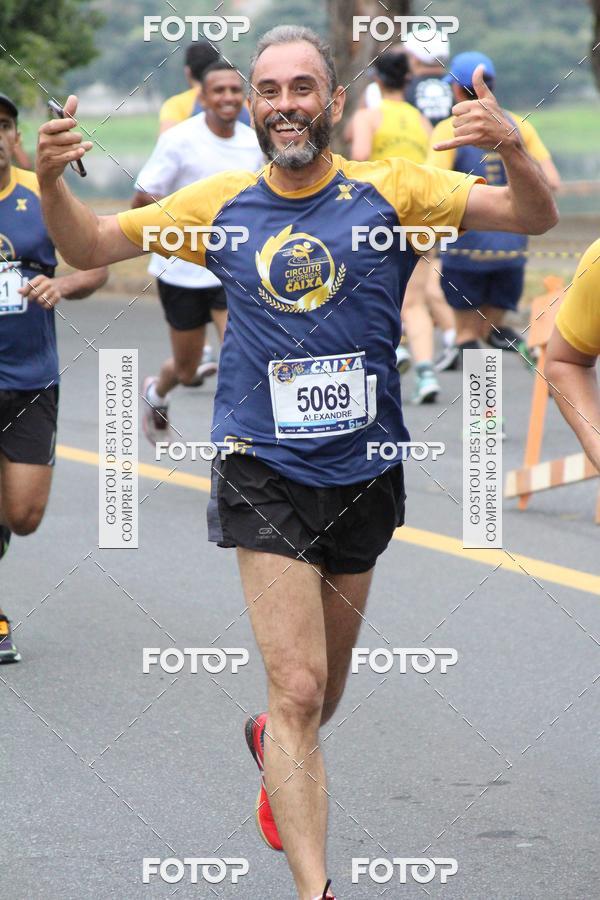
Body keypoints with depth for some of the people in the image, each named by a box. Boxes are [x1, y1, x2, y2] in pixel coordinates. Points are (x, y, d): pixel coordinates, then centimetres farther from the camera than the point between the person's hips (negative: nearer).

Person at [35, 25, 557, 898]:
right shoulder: (222, 203, 1)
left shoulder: (390, 191, -4)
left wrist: (512, 149, -33)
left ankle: (276, 747, 54)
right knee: (298, 688, -12)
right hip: (265, 474, -2)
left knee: (324, 679, 20)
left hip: (364, 470, 2)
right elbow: (90, 246, 7)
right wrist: (52, 180, -15)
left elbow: (535, 217, -11)